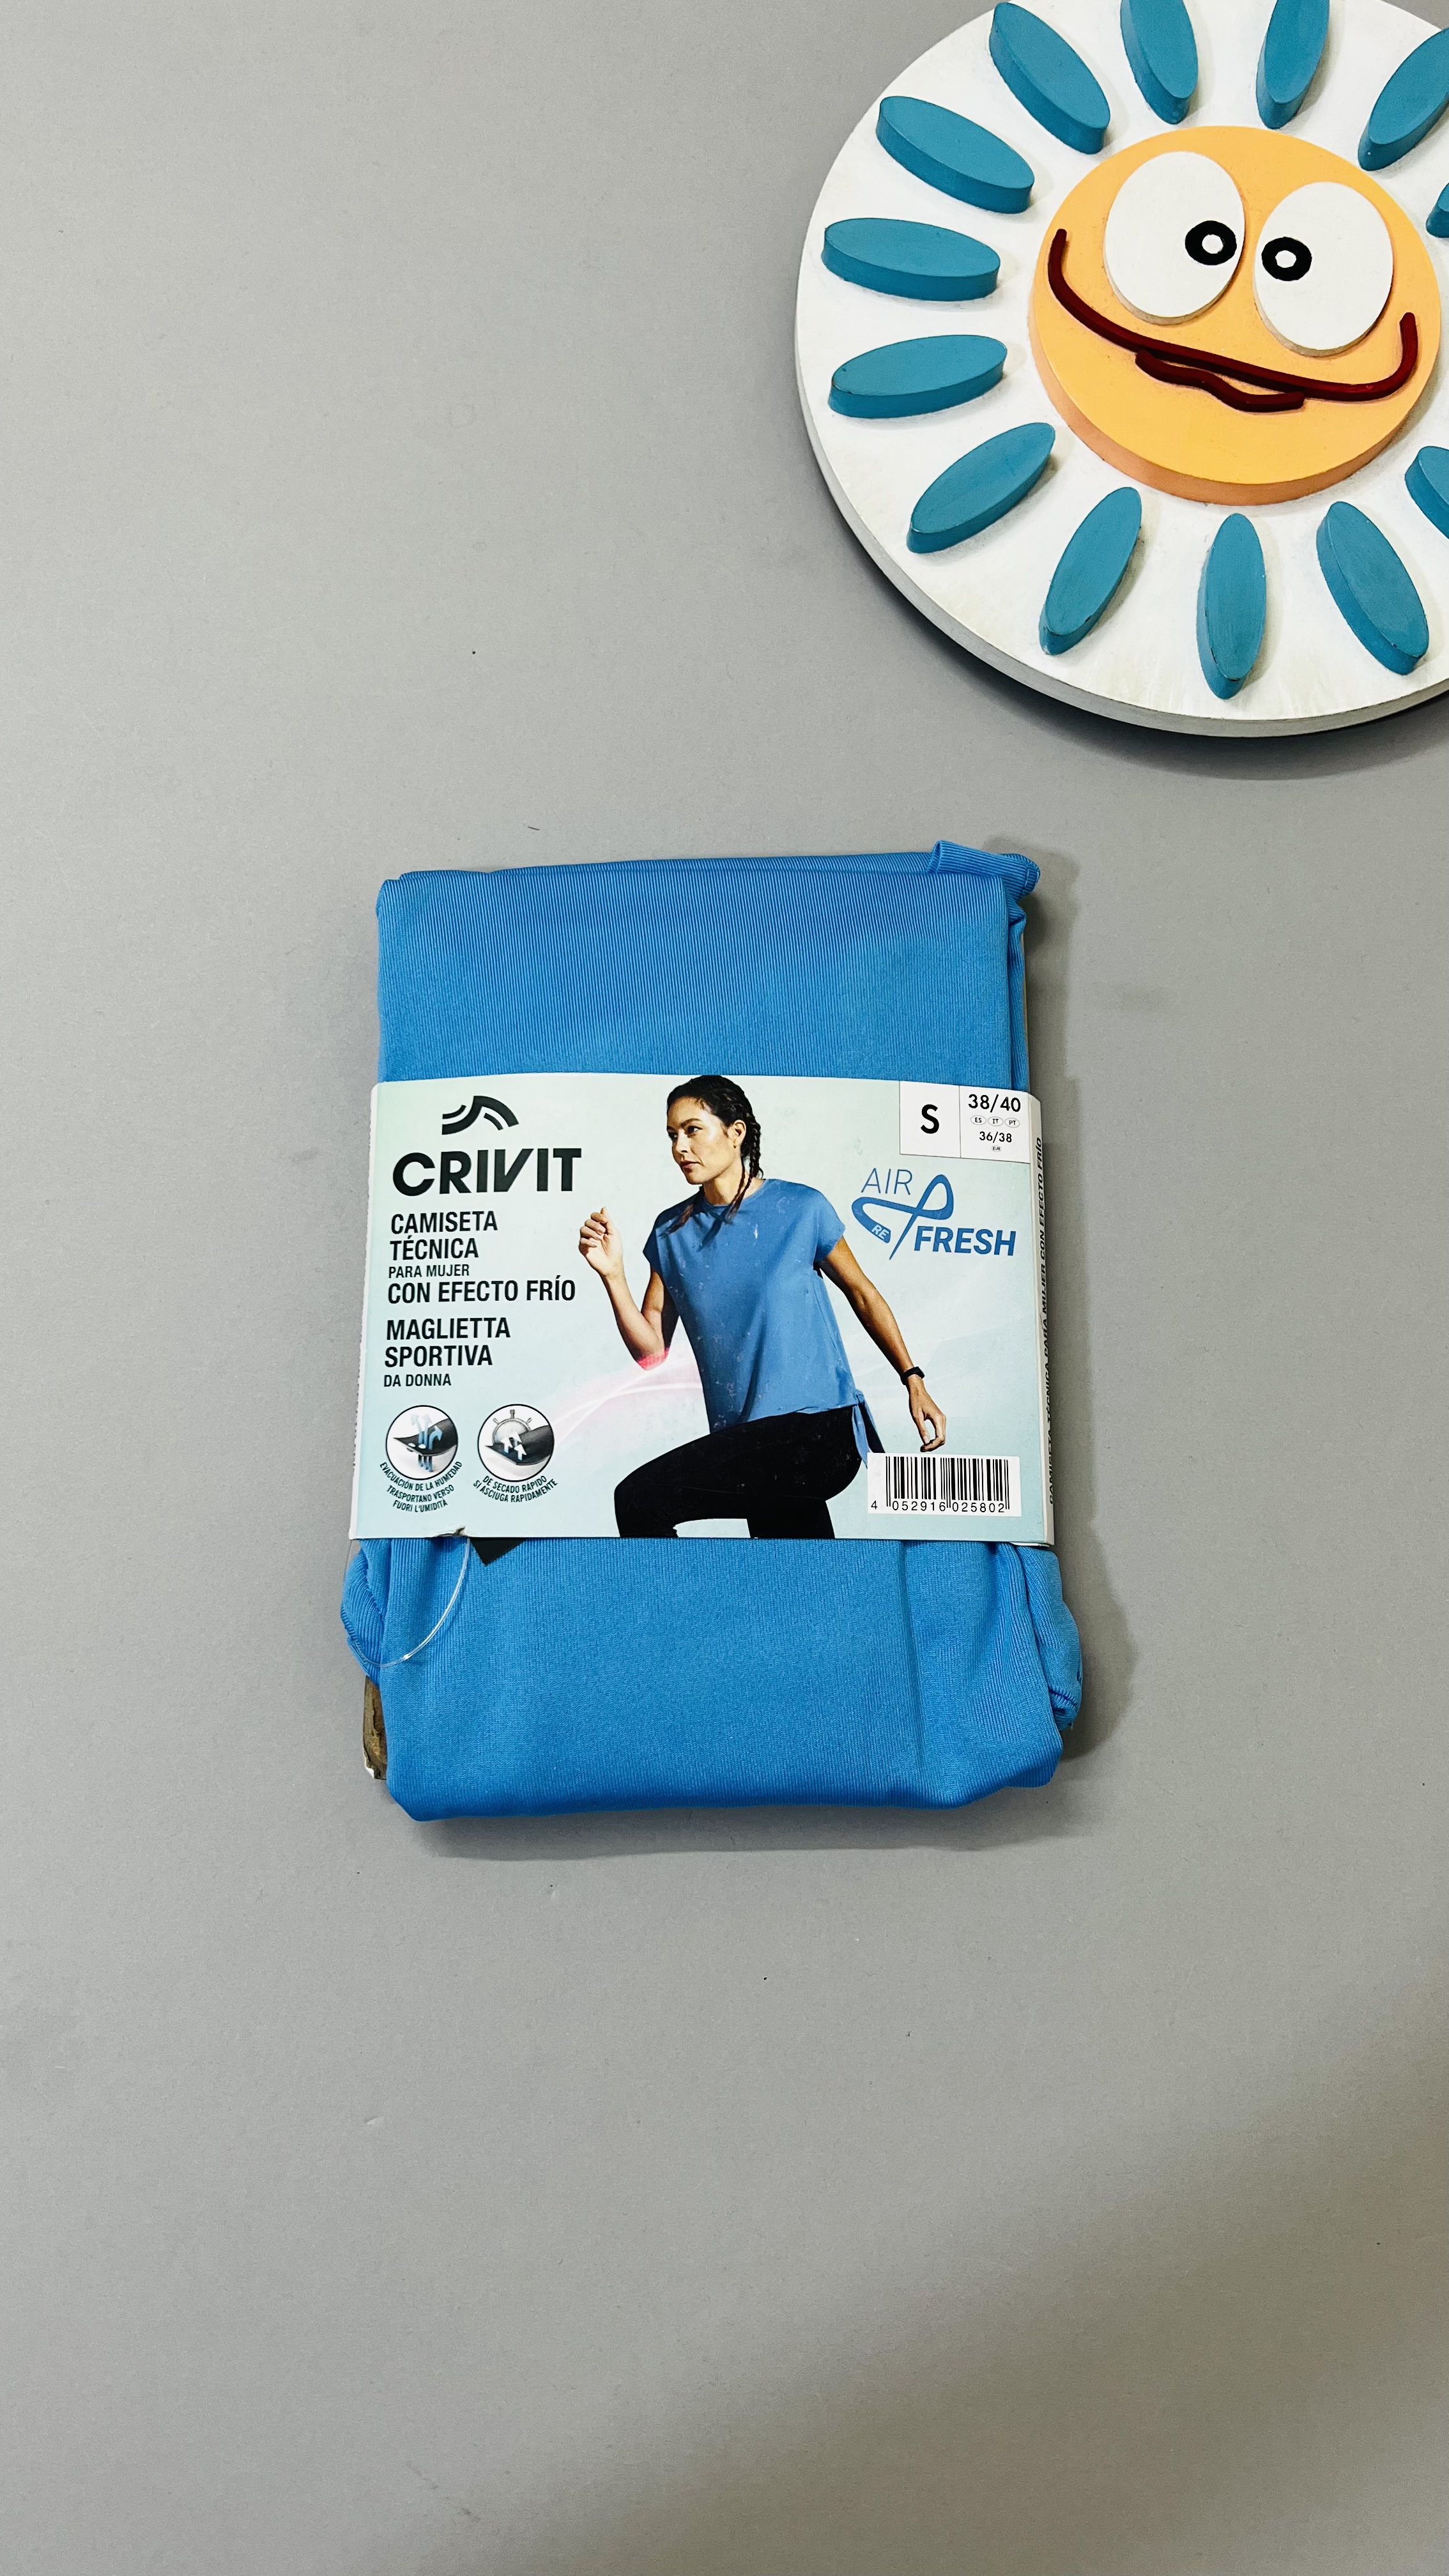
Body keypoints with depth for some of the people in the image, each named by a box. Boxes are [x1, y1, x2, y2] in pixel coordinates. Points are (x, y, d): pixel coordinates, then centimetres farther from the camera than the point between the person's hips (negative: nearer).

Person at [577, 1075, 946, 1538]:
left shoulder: (801, 1208, -4)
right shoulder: (672, 1232, 8)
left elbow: (861, 1292, 8)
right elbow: (650, 1349, 6)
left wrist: (913, 1380, 5)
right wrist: (613, 1275, -8)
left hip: (820, 1431, -6)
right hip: (746, 1443, 6)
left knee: (639, 1499, -20)